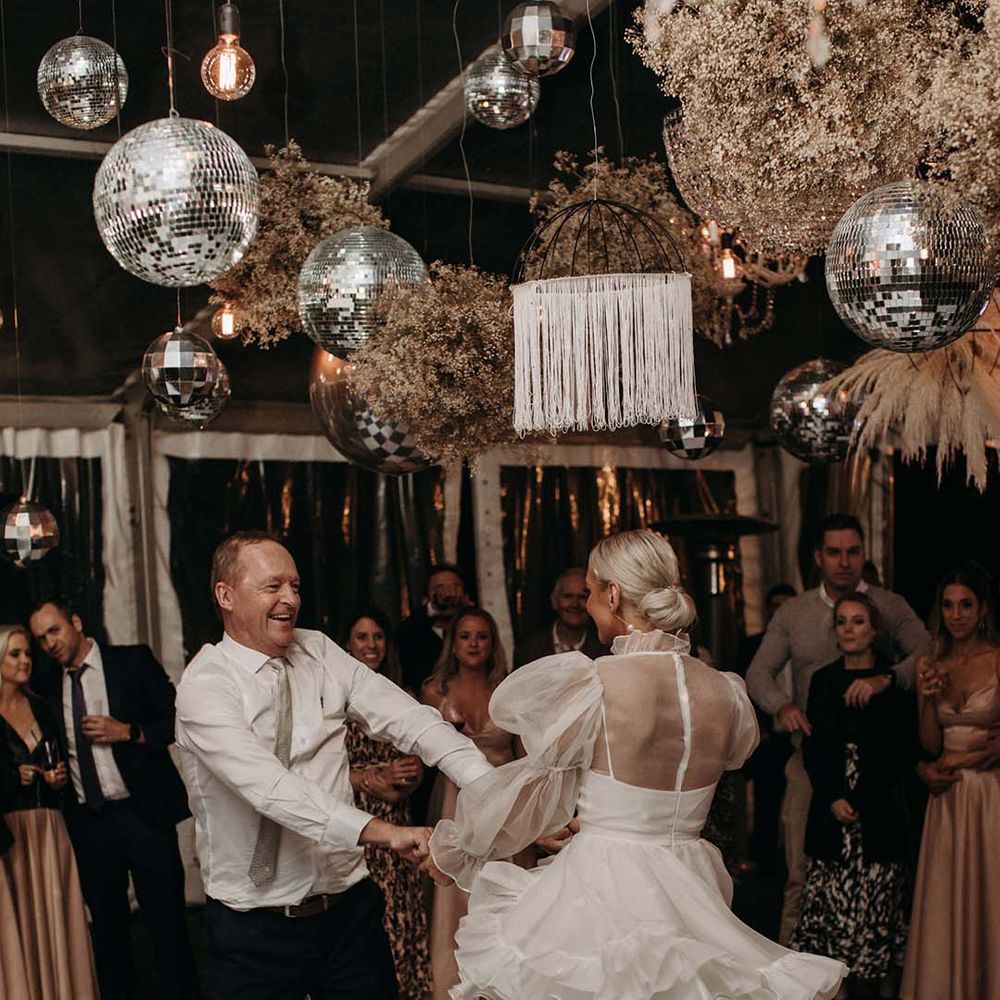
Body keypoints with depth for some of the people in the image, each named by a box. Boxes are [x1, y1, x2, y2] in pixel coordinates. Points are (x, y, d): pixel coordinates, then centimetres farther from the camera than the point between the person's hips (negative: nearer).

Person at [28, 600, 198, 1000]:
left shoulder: (133, 661, 0)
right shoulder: (51, 689, 12)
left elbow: (177, 718, -3)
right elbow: (60, 754, 19)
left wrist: (128, 731, -14)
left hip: (144, 813, -4)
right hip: (87, 822, 4)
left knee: (167, 922, -2)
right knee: (107, 927, 12)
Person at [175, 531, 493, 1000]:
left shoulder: (319, 653, 2)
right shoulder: (204, 687, -14)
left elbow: (408, 718, -8)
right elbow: (270, 786, -28)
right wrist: (382, 832, -39)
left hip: (349, 907, 4)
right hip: (254, 926, -4)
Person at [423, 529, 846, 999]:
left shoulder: (595, 683, -15)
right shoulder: (725, 692, 0)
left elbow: (527, 792, -5)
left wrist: (451, 850, 12)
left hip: (601, 894, -5)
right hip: (688, 891, 6)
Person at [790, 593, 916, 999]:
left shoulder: (893, 682, 3)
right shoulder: (823, 681, 11)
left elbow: (904, 751, 0)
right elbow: (813, 749, 8)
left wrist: (862, 800, -7)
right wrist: (834, 798, -6)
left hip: (880, 815, -2)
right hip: (830, 815, 2)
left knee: (876, 909, -3)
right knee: (831, 905, -2)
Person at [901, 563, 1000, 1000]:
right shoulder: (930, 665, 7)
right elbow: (931, 743, 5)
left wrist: (955, 760, -4)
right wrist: (928, 698, -10)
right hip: (947, 799, 4)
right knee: (943, 907, 8)